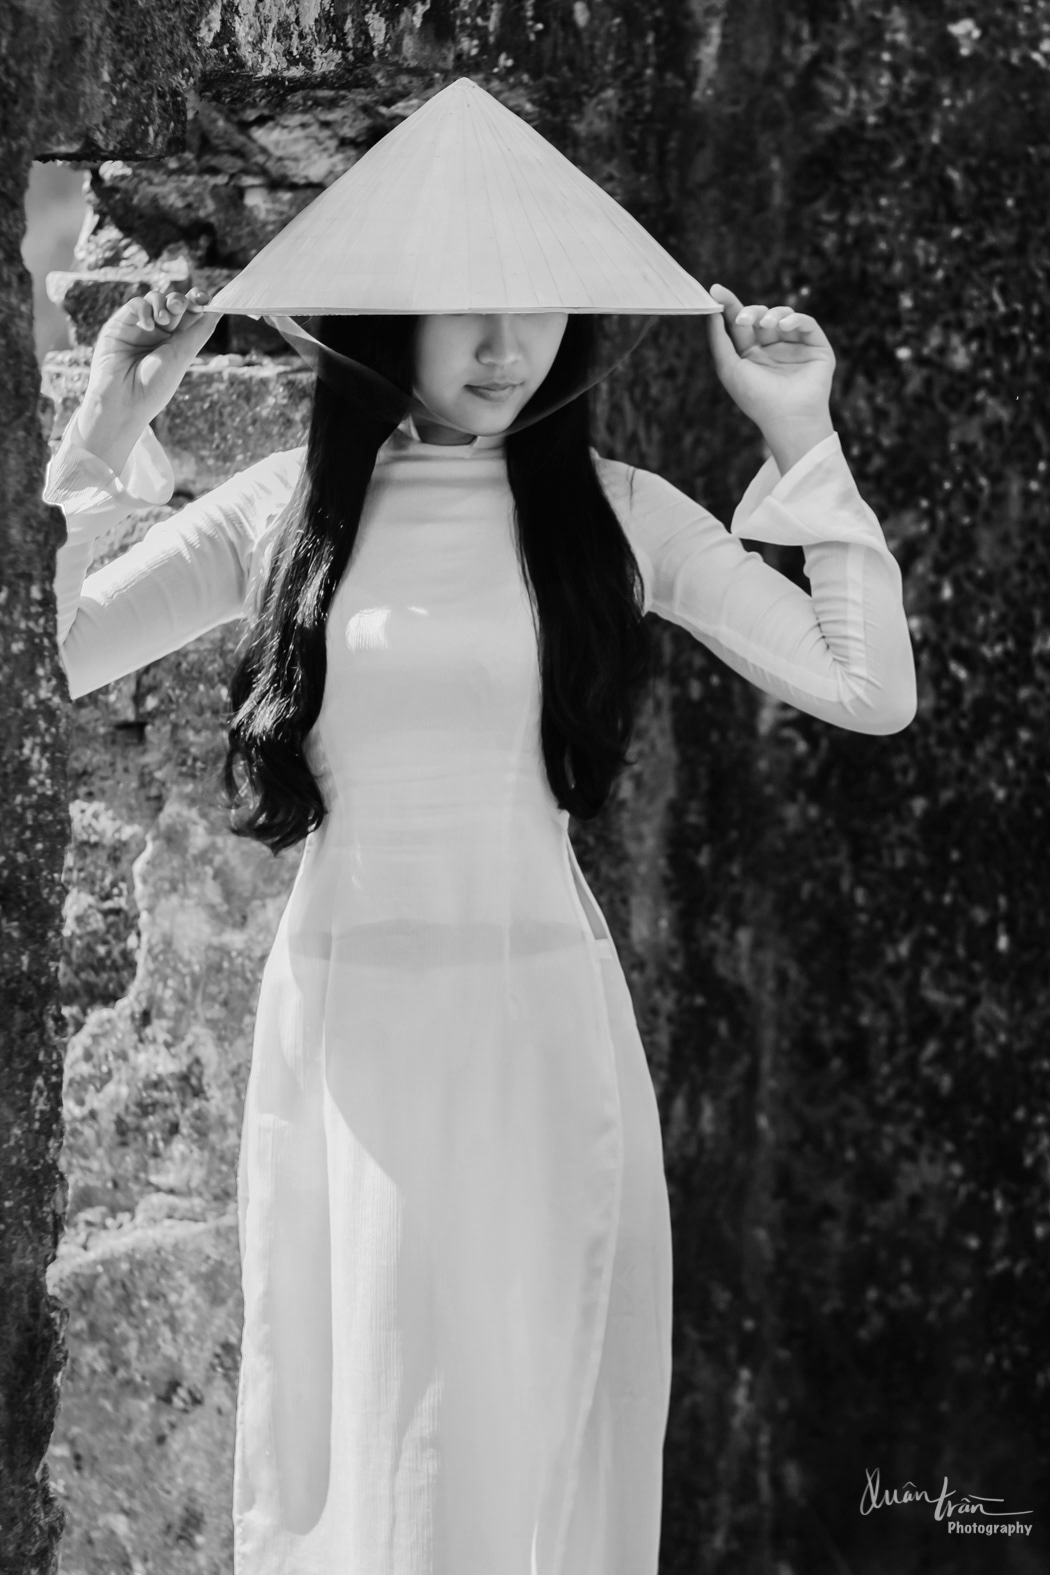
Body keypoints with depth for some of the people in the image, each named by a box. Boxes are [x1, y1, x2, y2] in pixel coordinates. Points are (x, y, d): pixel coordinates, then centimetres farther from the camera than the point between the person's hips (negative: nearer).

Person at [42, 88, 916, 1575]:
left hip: (545, 1021, 0)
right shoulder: (286, 509, 2)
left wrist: (803, 438, -3)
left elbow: (872, 691, -1)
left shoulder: (619, 513, 2)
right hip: (344, 1023, 0)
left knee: (538, 1435, 4)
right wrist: (99, 438, -6)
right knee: (345, 1440, 5)